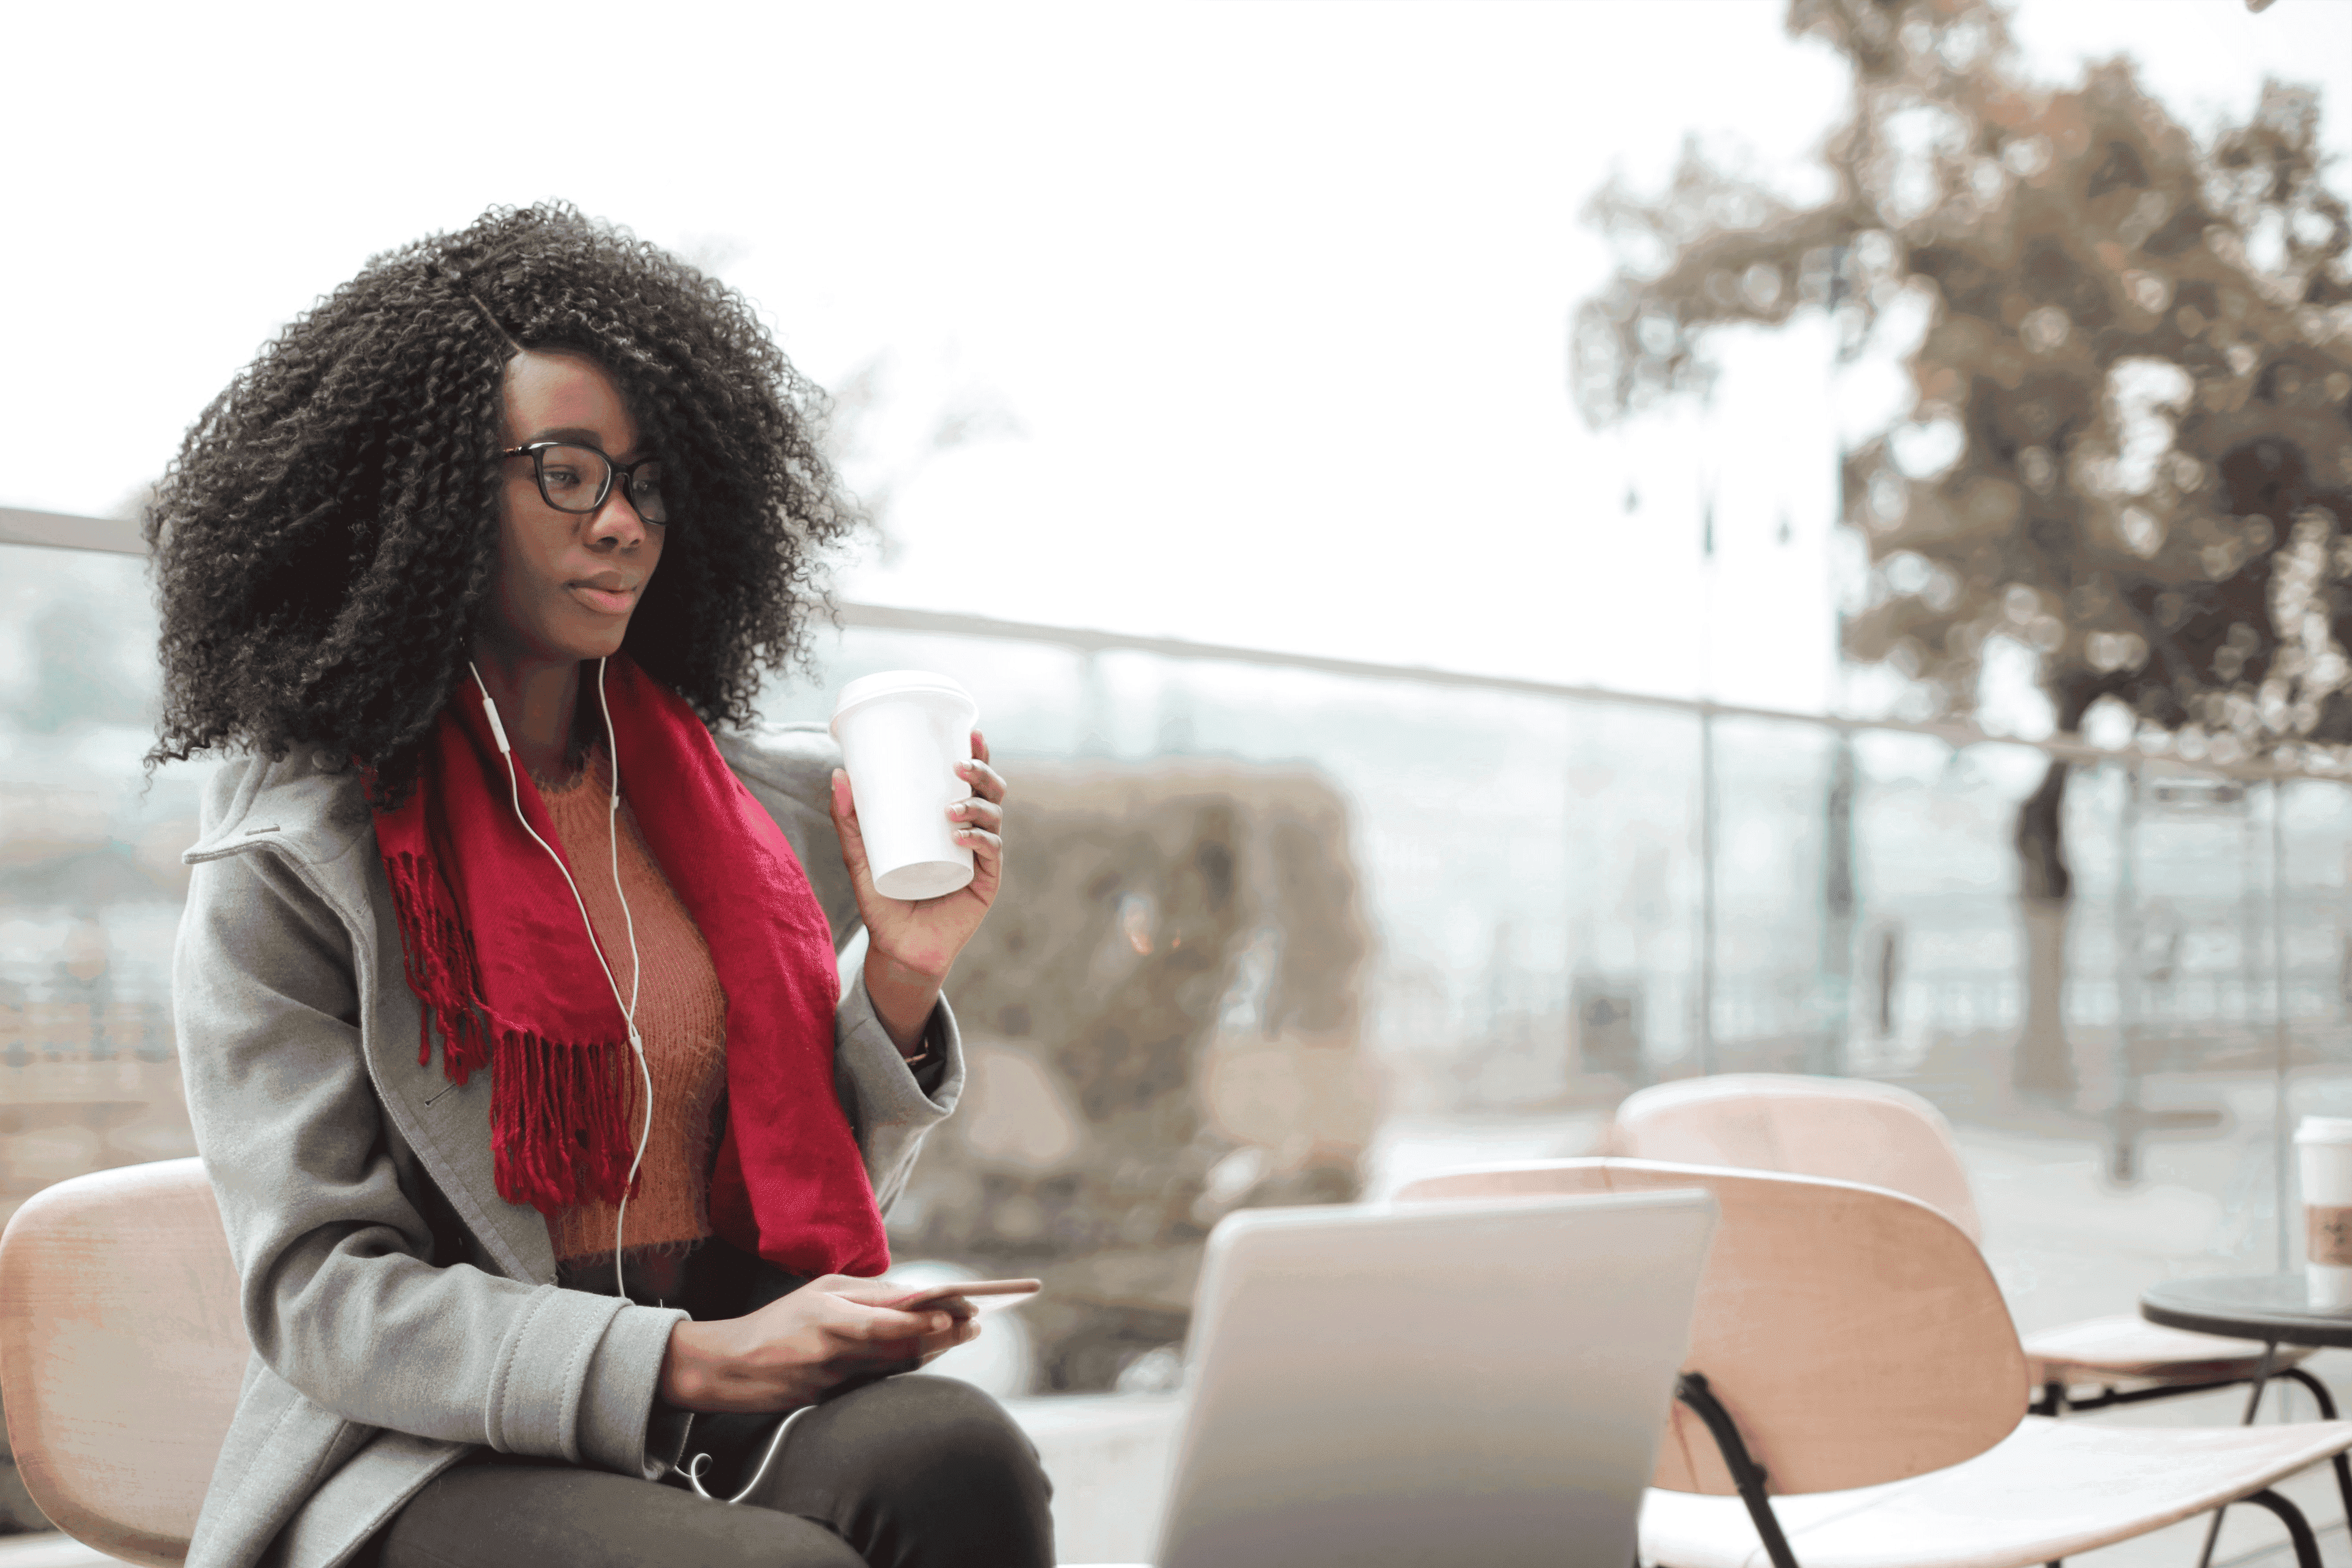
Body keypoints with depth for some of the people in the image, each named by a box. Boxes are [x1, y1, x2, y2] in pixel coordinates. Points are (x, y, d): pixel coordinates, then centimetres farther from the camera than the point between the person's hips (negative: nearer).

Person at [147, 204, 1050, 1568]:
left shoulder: (776, 803, 11)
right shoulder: (292, 862, -2)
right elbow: (320, 1292, -8)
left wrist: (902, 978, -3)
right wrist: (688, 1363, -19)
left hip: (746, 1408, 5)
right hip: (432, 1452, -5)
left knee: (954, 1454, -29)